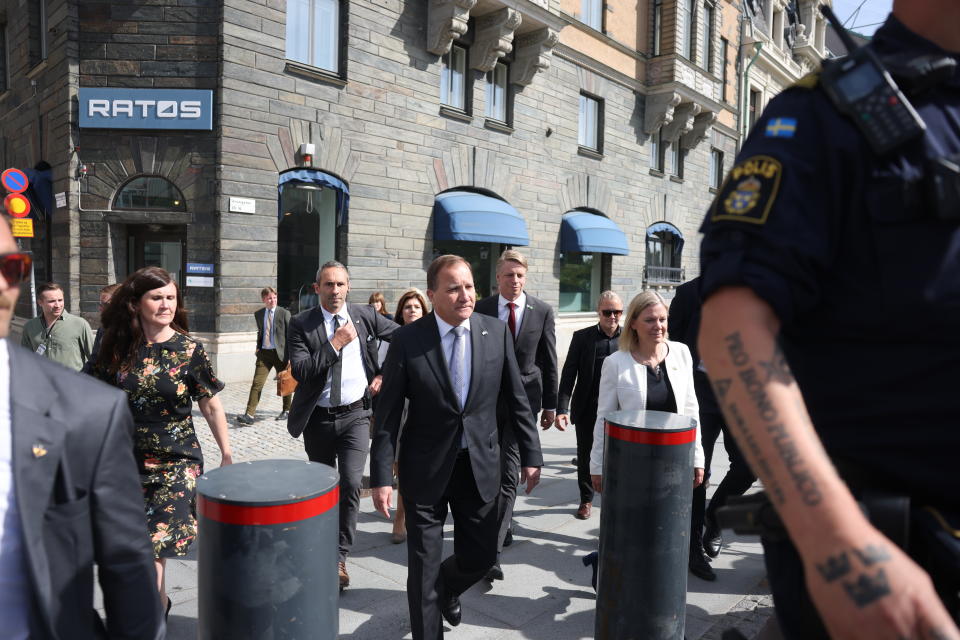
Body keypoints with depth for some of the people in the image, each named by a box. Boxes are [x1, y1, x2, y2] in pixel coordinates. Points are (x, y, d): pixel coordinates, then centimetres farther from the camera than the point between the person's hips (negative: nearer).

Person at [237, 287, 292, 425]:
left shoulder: (284, 313, -4)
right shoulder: (258, 314, 9)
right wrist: (258, 348, 12)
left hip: (280, 352, -3)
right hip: (264, 353, 3)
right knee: (257, 383, -6)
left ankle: (287, 411, 29)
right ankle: (250, 415, -8)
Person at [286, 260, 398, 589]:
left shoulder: (365, 315, -2)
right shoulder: (301, 324, -7)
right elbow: (299, 371, -17)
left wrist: (384, 374, 1)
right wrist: (336, 344, -20)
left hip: (356, 415, 0)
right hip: (318, 418, 1)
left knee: (351, 484, -14)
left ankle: (339, 557, 0)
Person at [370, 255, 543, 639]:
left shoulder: (496, 332, -4)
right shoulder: (408, 340, -12)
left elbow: (517, 399, 4)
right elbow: (387, 415, -8)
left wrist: (531, 453, 4)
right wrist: (381, 477, -9)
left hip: (480, 465, 3)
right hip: (426, 468, -2)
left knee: (481, 556, 14)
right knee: (424, 568, 8)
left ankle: (448, 588, 48)